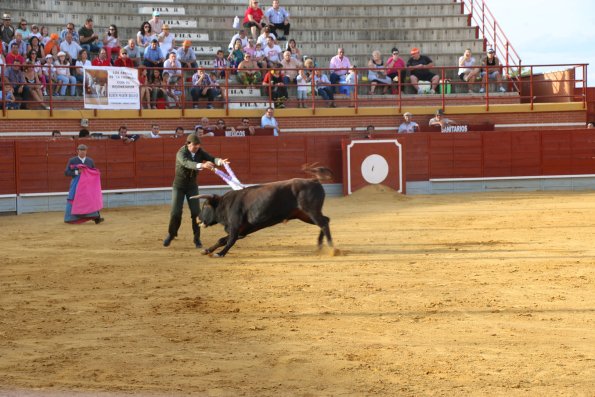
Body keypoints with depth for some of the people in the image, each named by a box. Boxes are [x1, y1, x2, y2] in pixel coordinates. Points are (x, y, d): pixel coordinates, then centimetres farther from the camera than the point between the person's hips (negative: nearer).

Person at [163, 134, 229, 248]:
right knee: (176, 212, -5)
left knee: (196, 212, -6)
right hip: (179, 185, -3)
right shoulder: (181, 153, -25)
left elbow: (211, 159, -21)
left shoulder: (199, 152, -9)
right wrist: (202, 165, -64)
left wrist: (220, 161, -46)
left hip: (192, 185, 3)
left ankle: (197, 238, 6)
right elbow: (187, 163, -45)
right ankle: (171, 234, 19)